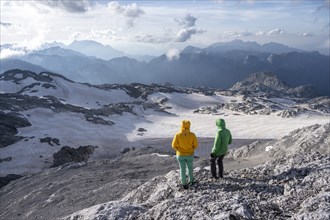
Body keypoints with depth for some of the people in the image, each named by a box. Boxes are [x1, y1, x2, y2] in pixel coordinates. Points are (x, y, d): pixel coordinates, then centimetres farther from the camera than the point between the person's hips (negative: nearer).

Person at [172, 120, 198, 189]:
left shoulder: (178, 135, -20)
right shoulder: (192, 135, -18)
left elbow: (174, 145, -13)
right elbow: (196, 145, -8)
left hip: (180, 155, -1)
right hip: (190, 154, 1)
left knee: (182, 169, 15)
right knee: (190, 167, 25)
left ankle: (184, 184, 24)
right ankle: (191, 181, 41)